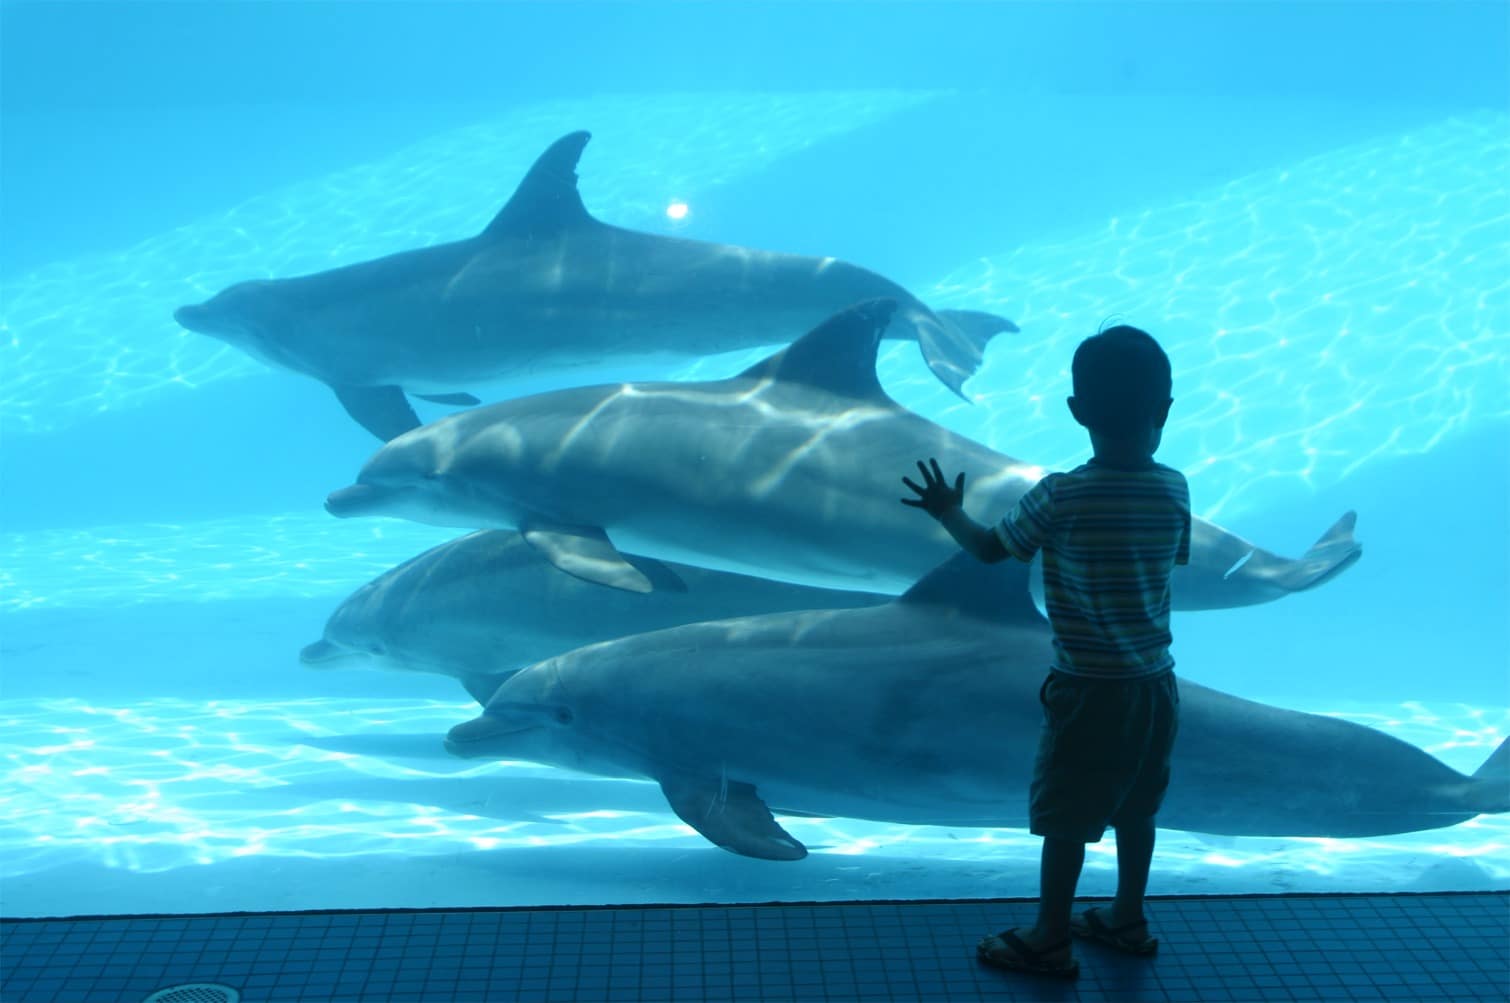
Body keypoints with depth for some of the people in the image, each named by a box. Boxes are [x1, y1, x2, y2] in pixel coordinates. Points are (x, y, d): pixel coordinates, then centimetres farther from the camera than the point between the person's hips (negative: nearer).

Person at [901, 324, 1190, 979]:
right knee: (1134, 809, 22)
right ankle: (1127, 920, 38)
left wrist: (948, 511, 13)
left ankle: (1050, 941, 23)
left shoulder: (1060, 497, -20)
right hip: (1157, 685, 5)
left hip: (1089, 691, -5)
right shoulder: (1174, 491, -7)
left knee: (1065, 818, 10)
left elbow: (990, 549, -5)